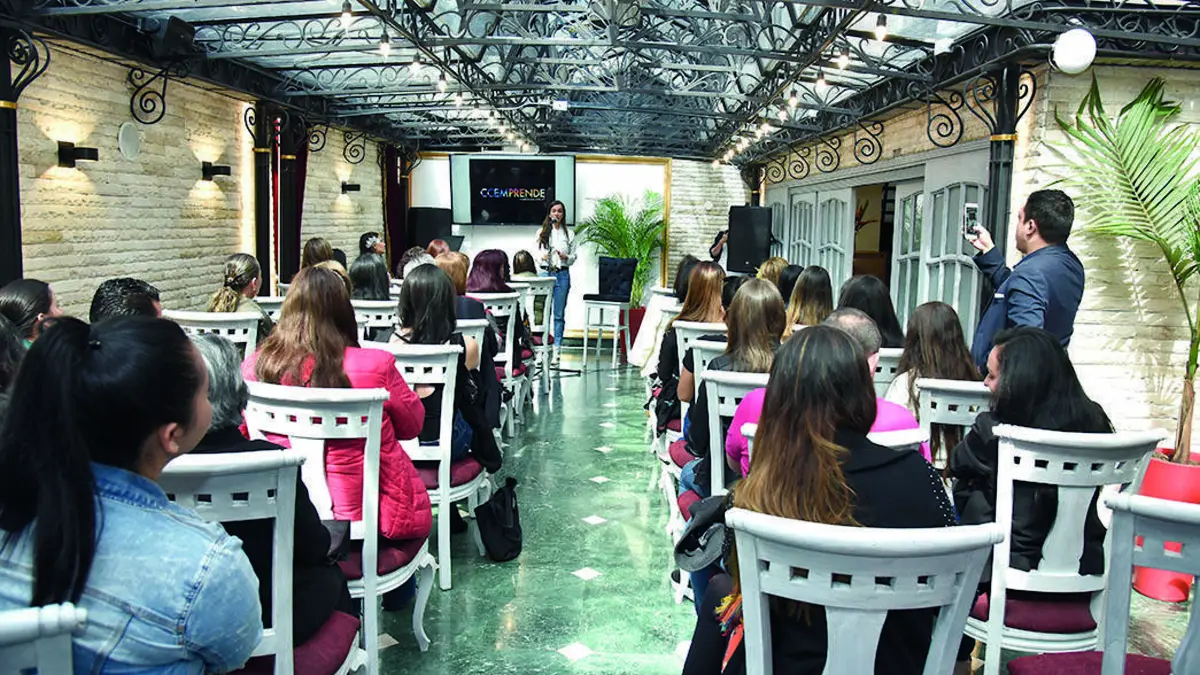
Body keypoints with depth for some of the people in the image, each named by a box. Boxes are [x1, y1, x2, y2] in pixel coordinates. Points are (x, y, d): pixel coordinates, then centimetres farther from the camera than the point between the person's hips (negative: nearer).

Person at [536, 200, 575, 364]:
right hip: (545, 273, 0)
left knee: (559, 314, 1)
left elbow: (573, 257, 9)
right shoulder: (542, 232, 8)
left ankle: (557, 349, 5)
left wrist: (566, 257, -11)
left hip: (562, 274, 0)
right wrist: (542, 257, -13)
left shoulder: (569, 234, 8)